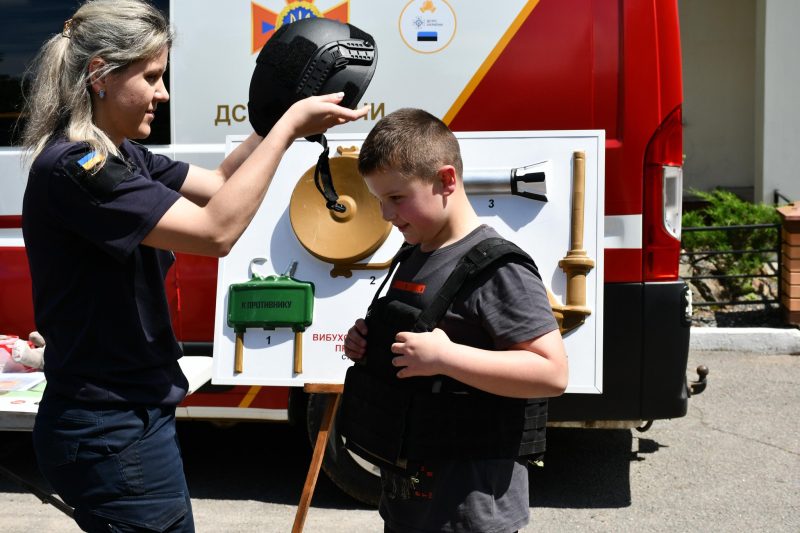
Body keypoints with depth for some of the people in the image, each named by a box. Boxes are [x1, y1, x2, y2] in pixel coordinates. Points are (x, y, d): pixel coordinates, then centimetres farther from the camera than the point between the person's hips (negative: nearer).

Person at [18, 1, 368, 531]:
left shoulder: (124, 156, 6)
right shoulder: (73, 167, -23)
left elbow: (217, 182, 13)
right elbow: (216, 231, -29)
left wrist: (290, 118, -1)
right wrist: (288, 126, -22)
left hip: (133, 413, 10)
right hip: (110, 433, -10)